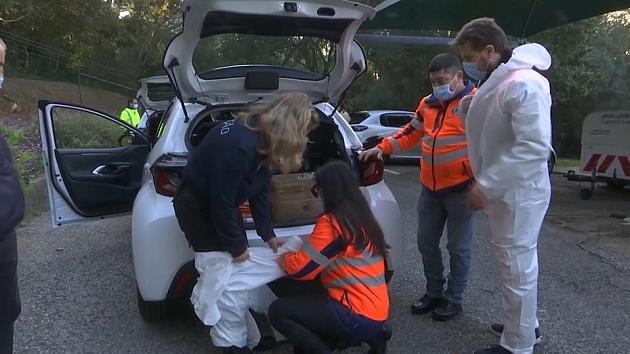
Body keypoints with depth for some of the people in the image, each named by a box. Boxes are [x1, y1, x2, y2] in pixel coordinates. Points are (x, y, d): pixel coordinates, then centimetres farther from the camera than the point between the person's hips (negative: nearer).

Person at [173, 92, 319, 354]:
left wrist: (269, 235, 2)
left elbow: (259, 190, 2)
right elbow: (221, 200, -30)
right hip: (197, 205, -9)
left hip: (223, 203, 9)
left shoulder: (263, 141, -6)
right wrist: (236, 247, -20)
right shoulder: (238, 144, -35)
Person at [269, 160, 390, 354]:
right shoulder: (362, 217, 9)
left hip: (359, 316, -9)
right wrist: (295, 249, 16)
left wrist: (285, 257, 9)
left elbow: (299, 268, -12)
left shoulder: (332, 221, -16)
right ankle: (369, 335, 15)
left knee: (278, 311, -4)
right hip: (375, 312, 9)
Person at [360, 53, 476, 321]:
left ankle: (454, 299, 21)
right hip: (430, 188, 7)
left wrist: (476, 176, -19)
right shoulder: (428, 104, 11)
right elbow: (410, 133, 20)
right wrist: (383, 148, 9)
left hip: (460, 189, -6)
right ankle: (434, 292, 30)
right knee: (426, 243, 14)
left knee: (458, 247, 5)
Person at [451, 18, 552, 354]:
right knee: (515, 261, 21)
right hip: (503, 189, 10)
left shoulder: (524, 84, -22)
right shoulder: (496, 82, 8)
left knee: (516, 266, 3)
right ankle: (525, 325, 40)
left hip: (518, 192, -10)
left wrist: (486, 185, -27)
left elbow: (534, 147, -28)